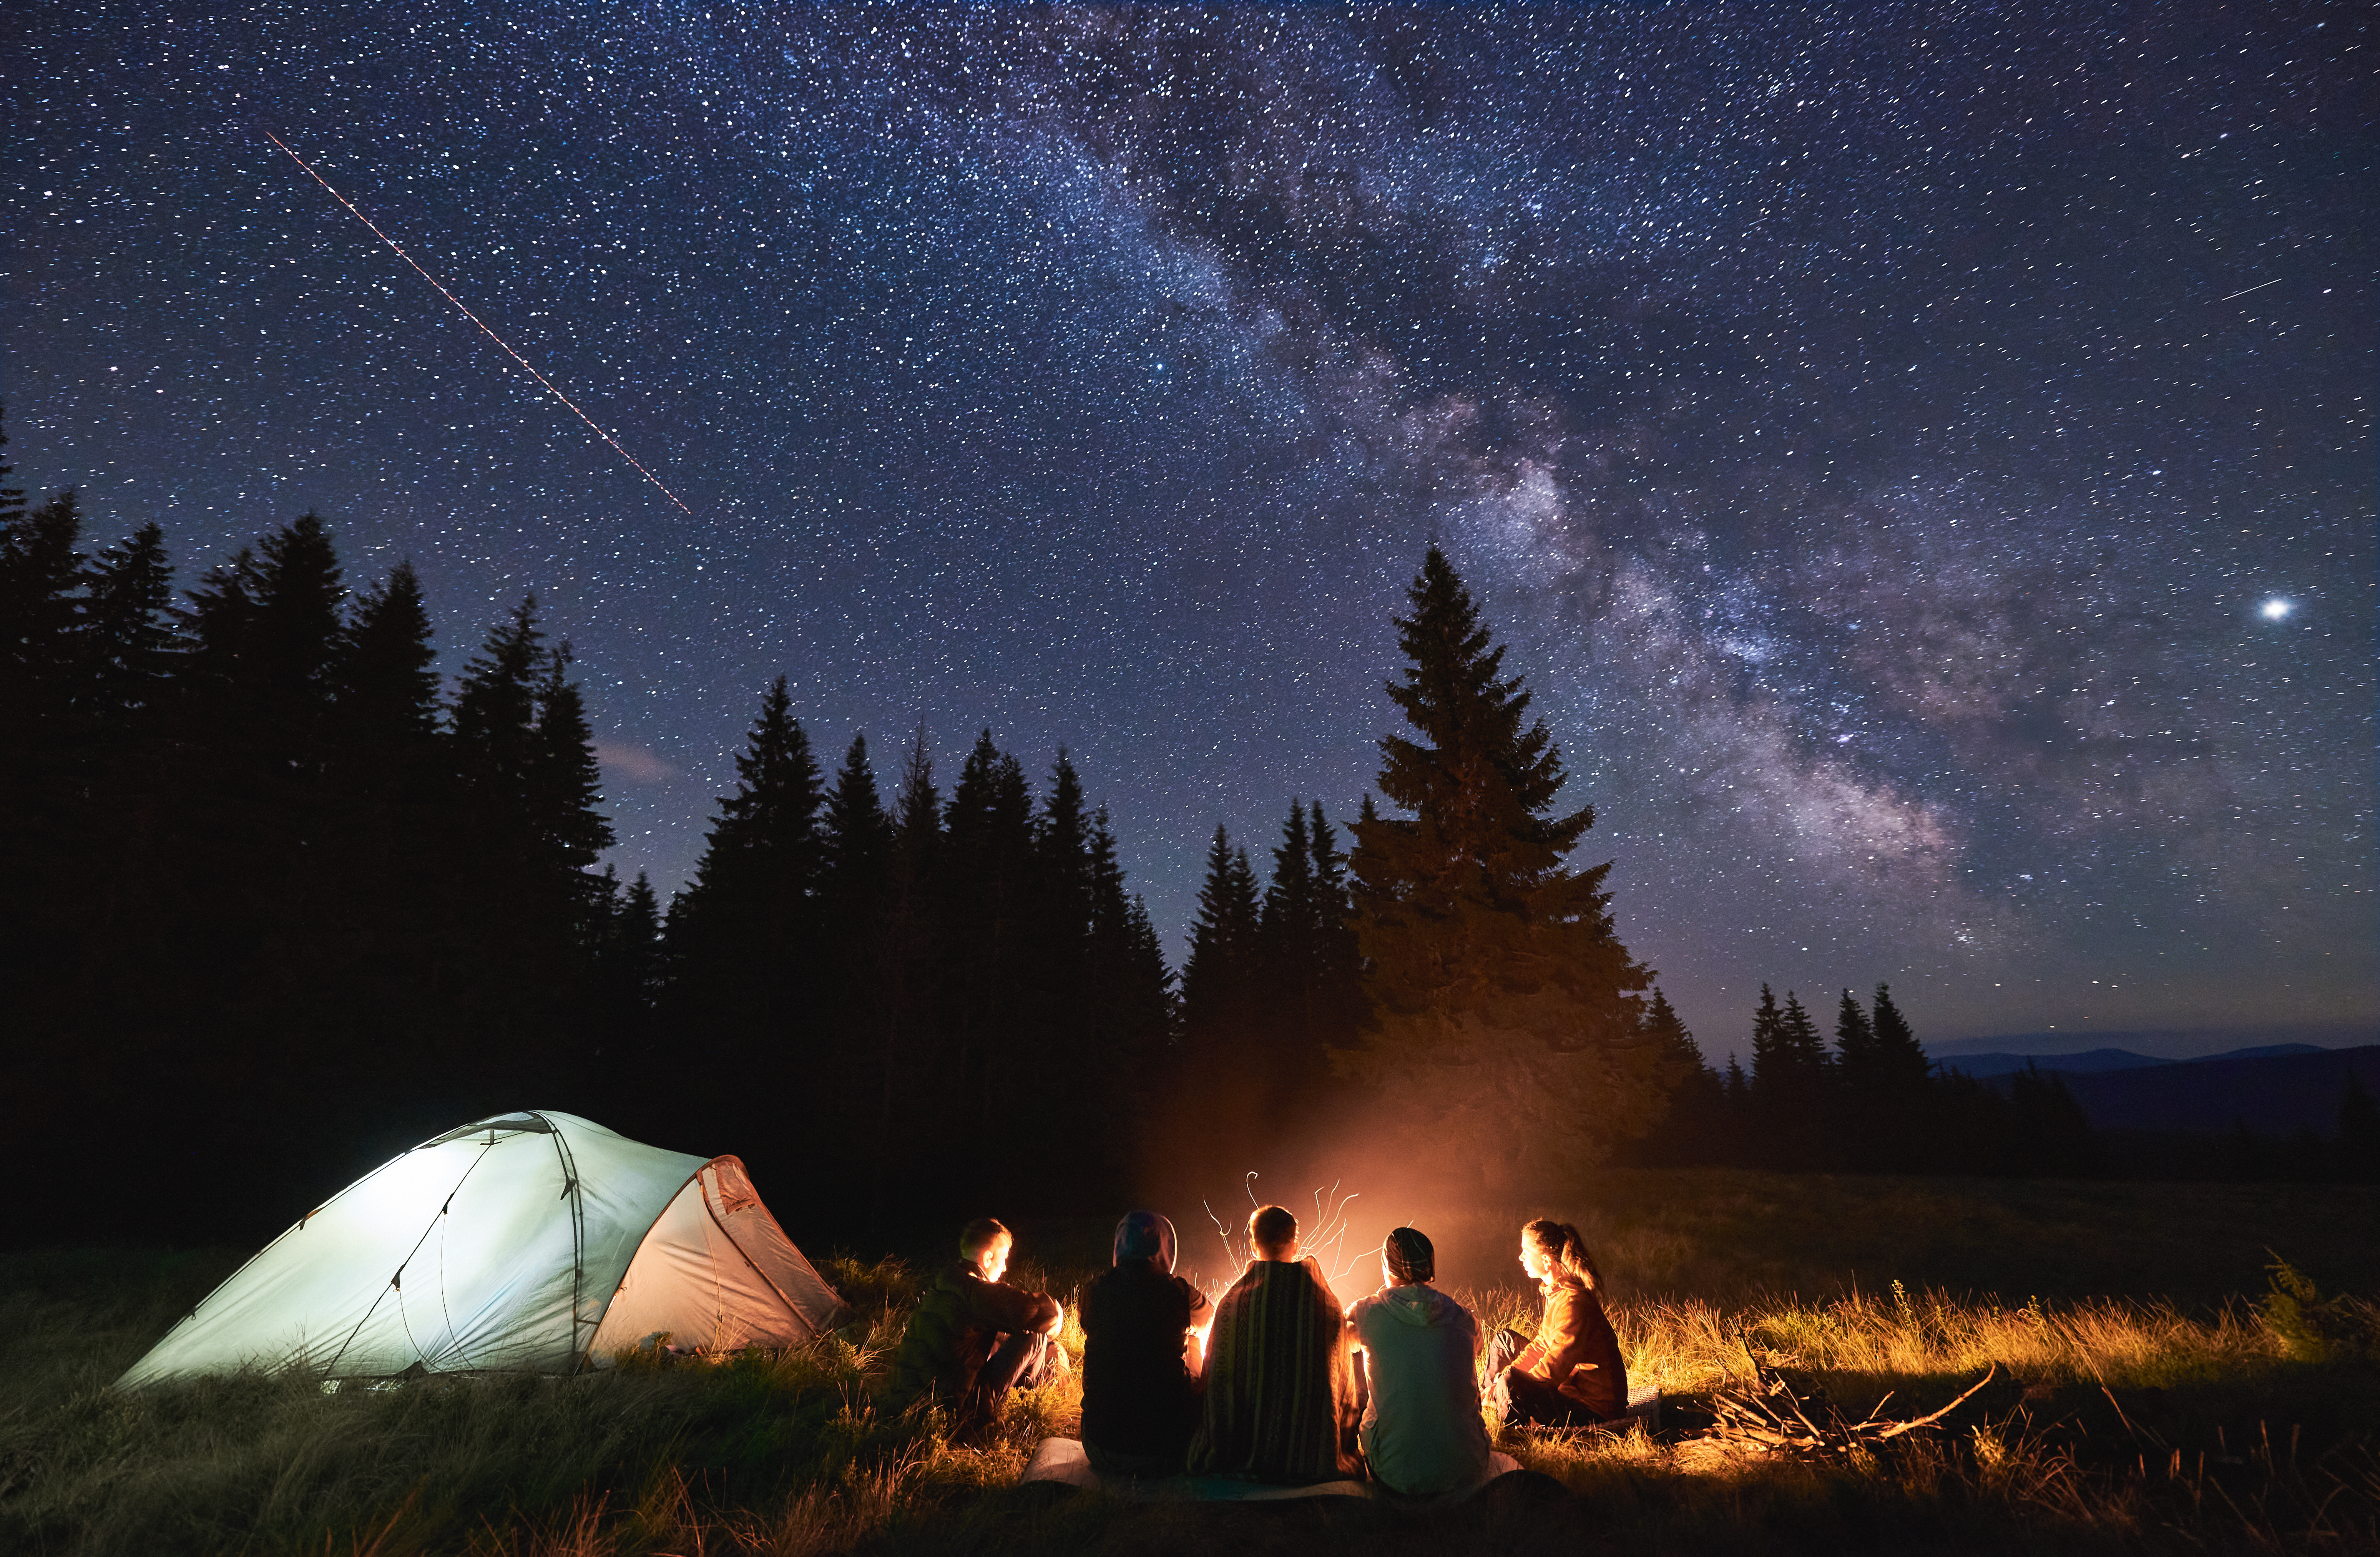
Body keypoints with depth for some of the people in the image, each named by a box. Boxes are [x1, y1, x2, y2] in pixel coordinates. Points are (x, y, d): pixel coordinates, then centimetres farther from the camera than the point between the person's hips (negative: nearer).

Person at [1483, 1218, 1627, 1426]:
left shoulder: (1573, 1303, -29)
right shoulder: (1555, 1290, 2)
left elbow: (1553, 1371, -29)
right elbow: (1543, 1344, 12)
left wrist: (1498, 1390, -21)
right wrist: (1508, 1372, 1)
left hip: (1595, 1408, -10)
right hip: (1571, 1380, 10)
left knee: (1510, 1386, -30)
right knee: (1505, 1339, 17)